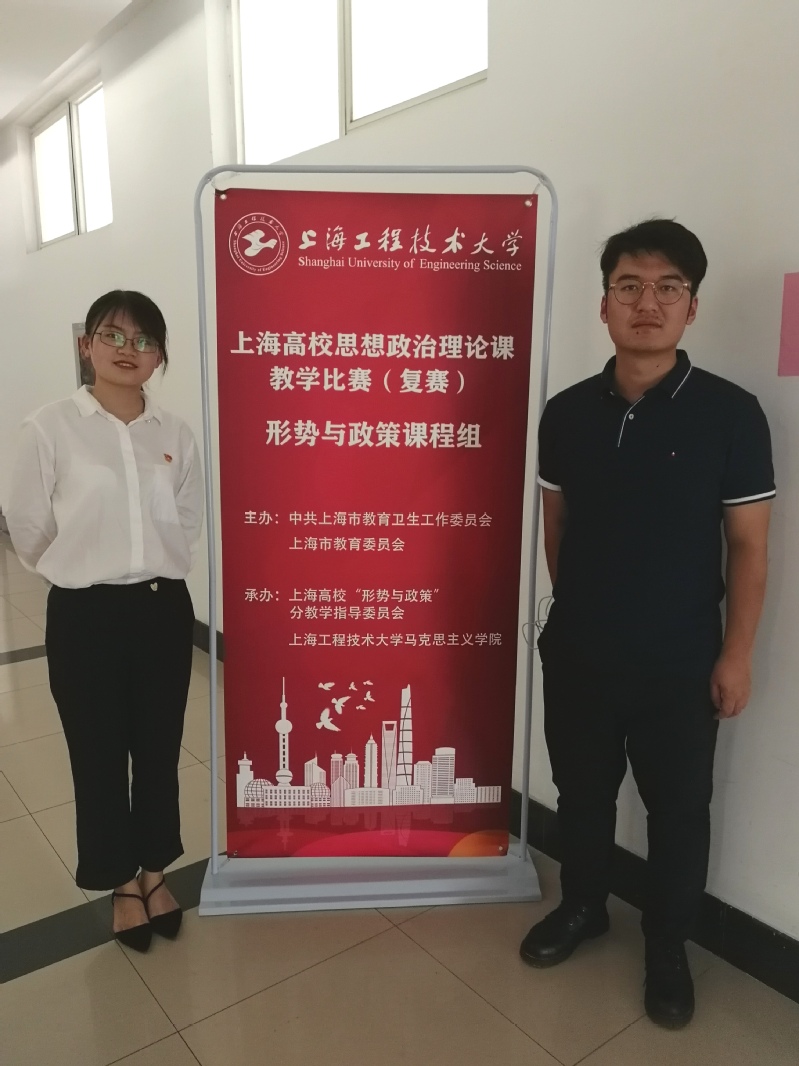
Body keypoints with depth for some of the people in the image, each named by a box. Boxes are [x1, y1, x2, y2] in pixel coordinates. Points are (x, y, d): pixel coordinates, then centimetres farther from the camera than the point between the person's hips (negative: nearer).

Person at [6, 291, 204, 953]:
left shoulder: (176, 434, 0)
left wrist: (154, 572, 9)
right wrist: (81, 574, 8)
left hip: (164, 609, 3)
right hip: (86, 615, -2)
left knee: (159, 750, 15)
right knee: (99, 756, 12)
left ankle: (154, 871, 38)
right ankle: (122, 881, 35)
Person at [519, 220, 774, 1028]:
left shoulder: (729, 414, -10)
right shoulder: (566, 413, -2)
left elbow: (748, 546, -6)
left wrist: (736, 653, -7)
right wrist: (580, 608, 7)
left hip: (681, 662, -2)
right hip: (576, 651, 3)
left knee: (678, 809, 15)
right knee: (581, 790, 20)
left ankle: (667, 949, 39)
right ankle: (581, 907, 46)